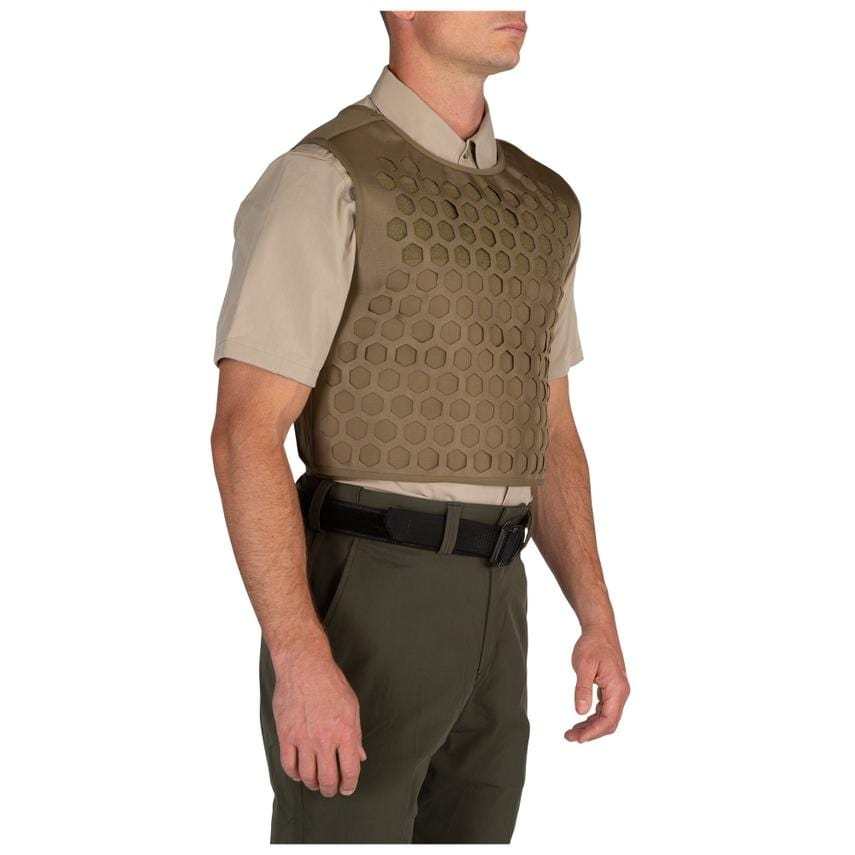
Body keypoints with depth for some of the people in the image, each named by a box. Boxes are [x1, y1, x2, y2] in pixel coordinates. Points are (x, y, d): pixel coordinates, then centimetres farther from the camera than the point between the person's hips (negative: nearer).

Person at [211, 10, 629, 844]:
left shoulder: (539, 206, 14)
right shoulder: (318, 183, -11)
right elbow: (244, 435, -17)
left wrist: (599, 621, 10)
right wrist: (300, 662, -24)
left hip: (479, 619, 8)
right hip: (354, 617, -7)